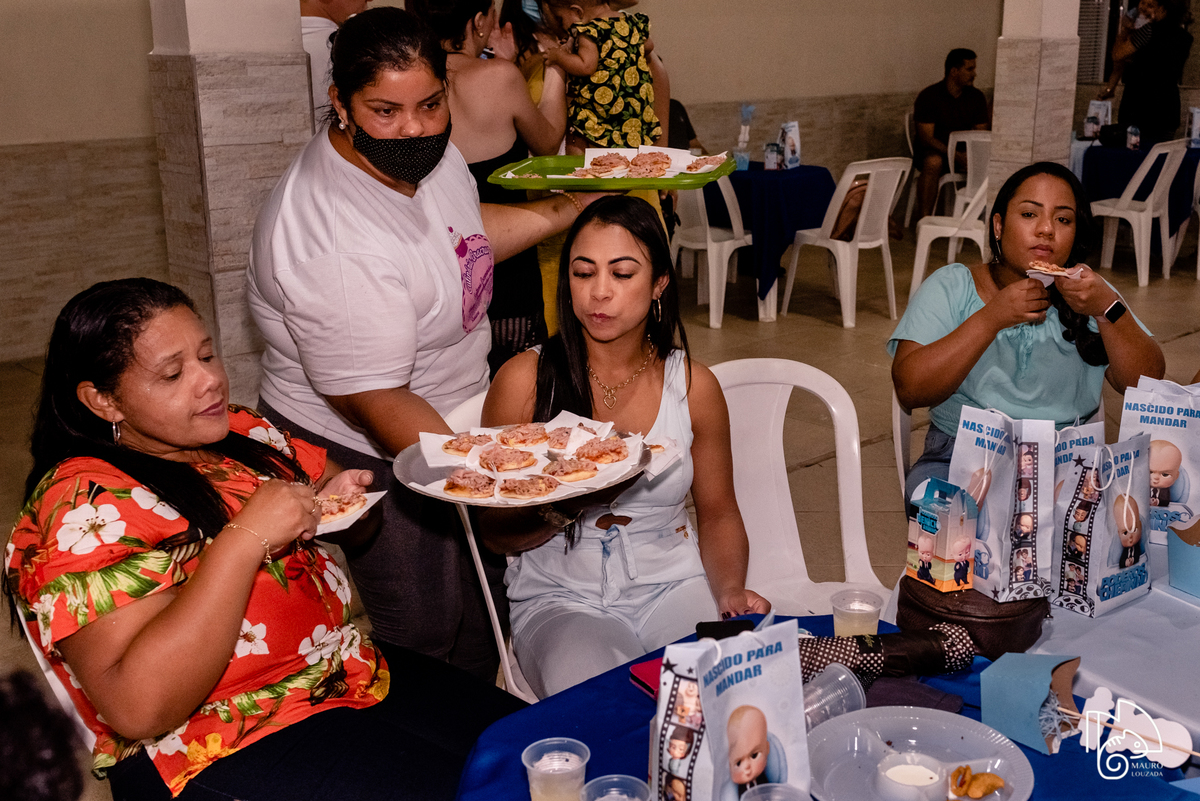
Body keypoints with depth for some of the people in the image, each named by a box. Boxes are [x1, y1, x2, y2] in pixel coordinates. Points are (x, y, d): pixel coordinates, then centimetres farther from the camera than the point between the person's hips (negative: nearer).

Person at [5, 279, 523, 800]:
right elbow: (138, 709, -26)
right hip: (225, 752, -7)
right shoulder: (85, 506, -15)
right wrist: (245, 538, -27)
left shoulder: (242, 432, 7)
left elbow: (354, 531, 21)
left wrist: (342, 497, -4)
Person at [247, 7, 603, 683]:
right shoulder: (332, 245, -32)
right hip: (365, 459, -9)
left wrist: (575, 206, 11)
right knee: (427, 640, 4)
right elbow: (379, 406, -29)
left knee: (484, 615, 21)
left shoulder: (427, 153, -4)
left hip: (449, 430, 9)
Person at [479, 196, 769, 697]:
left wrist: (731, 591, -7)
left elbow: (718, 513, 12)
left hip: (673, 584, 2)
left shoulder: (693, 385, 2)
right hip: (560, 597, -2)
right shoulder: (524, 381, -5)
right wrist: (566, 511, -22)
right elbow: (496, 533, -2)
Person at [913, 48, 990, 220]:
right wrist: (954, 155, -27)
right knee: (933, 162, -39)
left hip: (965, 152, 4)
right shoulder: (928, 96, -7)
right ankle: (924, 217, -33)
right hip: (935, 151, -4)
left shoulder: (977, 97, 8)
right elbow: (926, 138, -13)